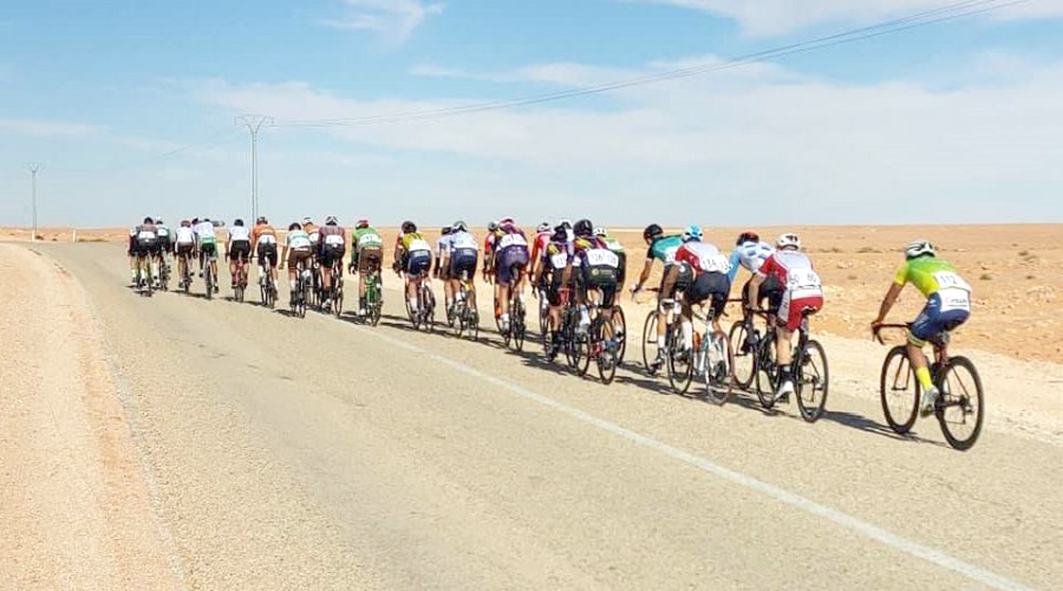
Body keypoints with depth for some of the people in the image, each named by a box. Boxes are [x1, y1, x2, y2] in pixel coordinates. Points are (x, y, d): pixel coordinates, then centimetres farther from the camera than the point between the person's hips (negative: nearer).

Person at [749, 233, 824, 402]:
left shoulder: (774, 257, 26)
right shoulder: (805, 258, 35)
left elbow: (755, 283, 30)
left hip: (795, 296, -3)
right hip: (817, 296, 3)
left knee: (783, 336, 9)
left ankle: (785, 379, -4)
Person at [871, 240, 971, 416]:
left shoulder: (909, 265, 27)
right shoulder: (943, 264, 38)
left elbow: (890, 298, 29)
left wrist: (878, 321, 43)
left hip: (941, 303, -5)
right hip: (964, 304, 5)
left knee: (914, 344, 12)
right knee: (938, 337, 33)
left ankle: (928, 388, -7)